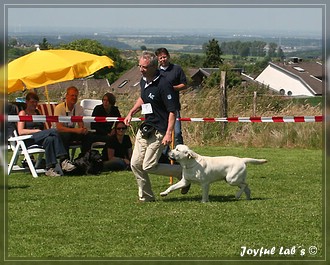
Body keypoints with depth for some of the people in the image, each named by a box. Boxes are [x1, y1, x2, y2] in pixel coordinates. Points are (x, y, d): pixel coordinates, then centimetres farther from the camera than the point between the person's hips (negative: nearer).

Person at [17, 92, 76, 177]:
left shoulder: (37, 112, 30)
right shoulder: (23, 113, 11)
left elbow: (43, 128, 25)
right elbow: (20, 131, -4)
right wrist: (36, 131, -12)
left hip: (40, 139, 5)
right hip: (28, 140, -5)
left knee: (49, 139, -34)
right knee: (53, 131, -31)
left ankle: (50, 168, -46)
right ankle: (64, 160, -42)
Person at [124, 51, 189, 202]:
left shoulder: (163, 85, -20)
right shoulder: (143, 81, 7)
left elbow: (172, 111, -21)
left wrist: (168, 133, -28)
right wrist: (131, 113, 18)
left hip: (158, 131, -8)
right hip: (145, 129, 8)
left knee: (149, 166, -11)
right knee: (136, 164, 5)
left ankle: (182, 172, 7)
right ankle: (146, 197, 18)